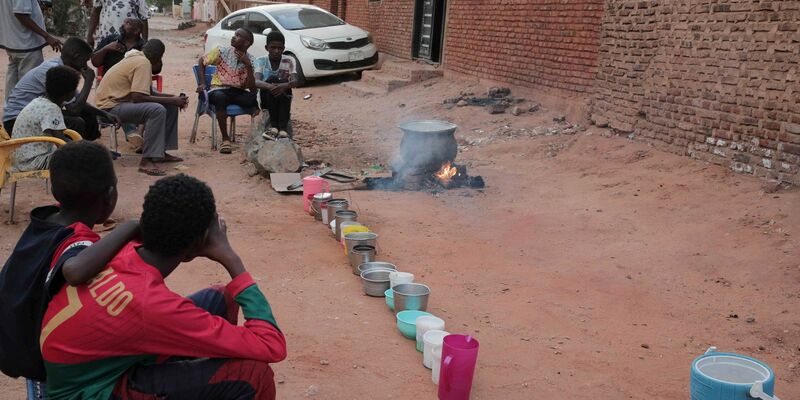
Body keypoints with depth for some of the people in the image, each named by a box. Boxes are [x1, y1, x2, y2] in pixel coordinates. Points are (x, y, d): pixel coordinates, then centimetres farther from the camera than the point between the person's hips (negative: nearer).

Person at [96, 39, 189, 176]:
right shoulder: (143, 63, -17)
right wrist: (171, 100, -20)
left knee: (171, 107, 11)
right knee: (157, 110, -32)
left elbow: (148, 93, 13)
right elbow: (137, 97, -26)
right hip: (111, 107, -10)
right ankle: (146, 161, -31)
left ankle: (161, 151, 12)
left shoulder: (137, 58, 13)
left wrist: (174, 99, 3)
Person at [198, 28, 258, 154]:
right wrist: (202, 83, 2)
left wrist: (248, 65, -17)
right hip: (219, 90, -1)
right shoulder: (222, 51, -3)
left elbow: (252, 89, -10)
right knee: (219, 97, -39)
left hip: (238, 93, 2)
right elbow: (201, 61, 10)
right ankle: (225, 138, -26)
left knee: (256, 98, -30)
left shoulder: (251, 60, 0)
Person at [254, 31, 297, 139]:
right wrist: (269, 86, -46)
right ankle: (274, 125, -35)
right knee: (272, 79, -30)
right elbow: (256, 82, -23)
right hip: (266, 100, -1)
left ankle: (283, 128, -39)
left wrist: (285, 85, -43)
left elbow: (294, 81, -19)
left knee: (284, 83, -31)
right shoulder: (261, 61, -6)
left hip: (284, 99, 1)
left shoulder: (289, 61, -4)